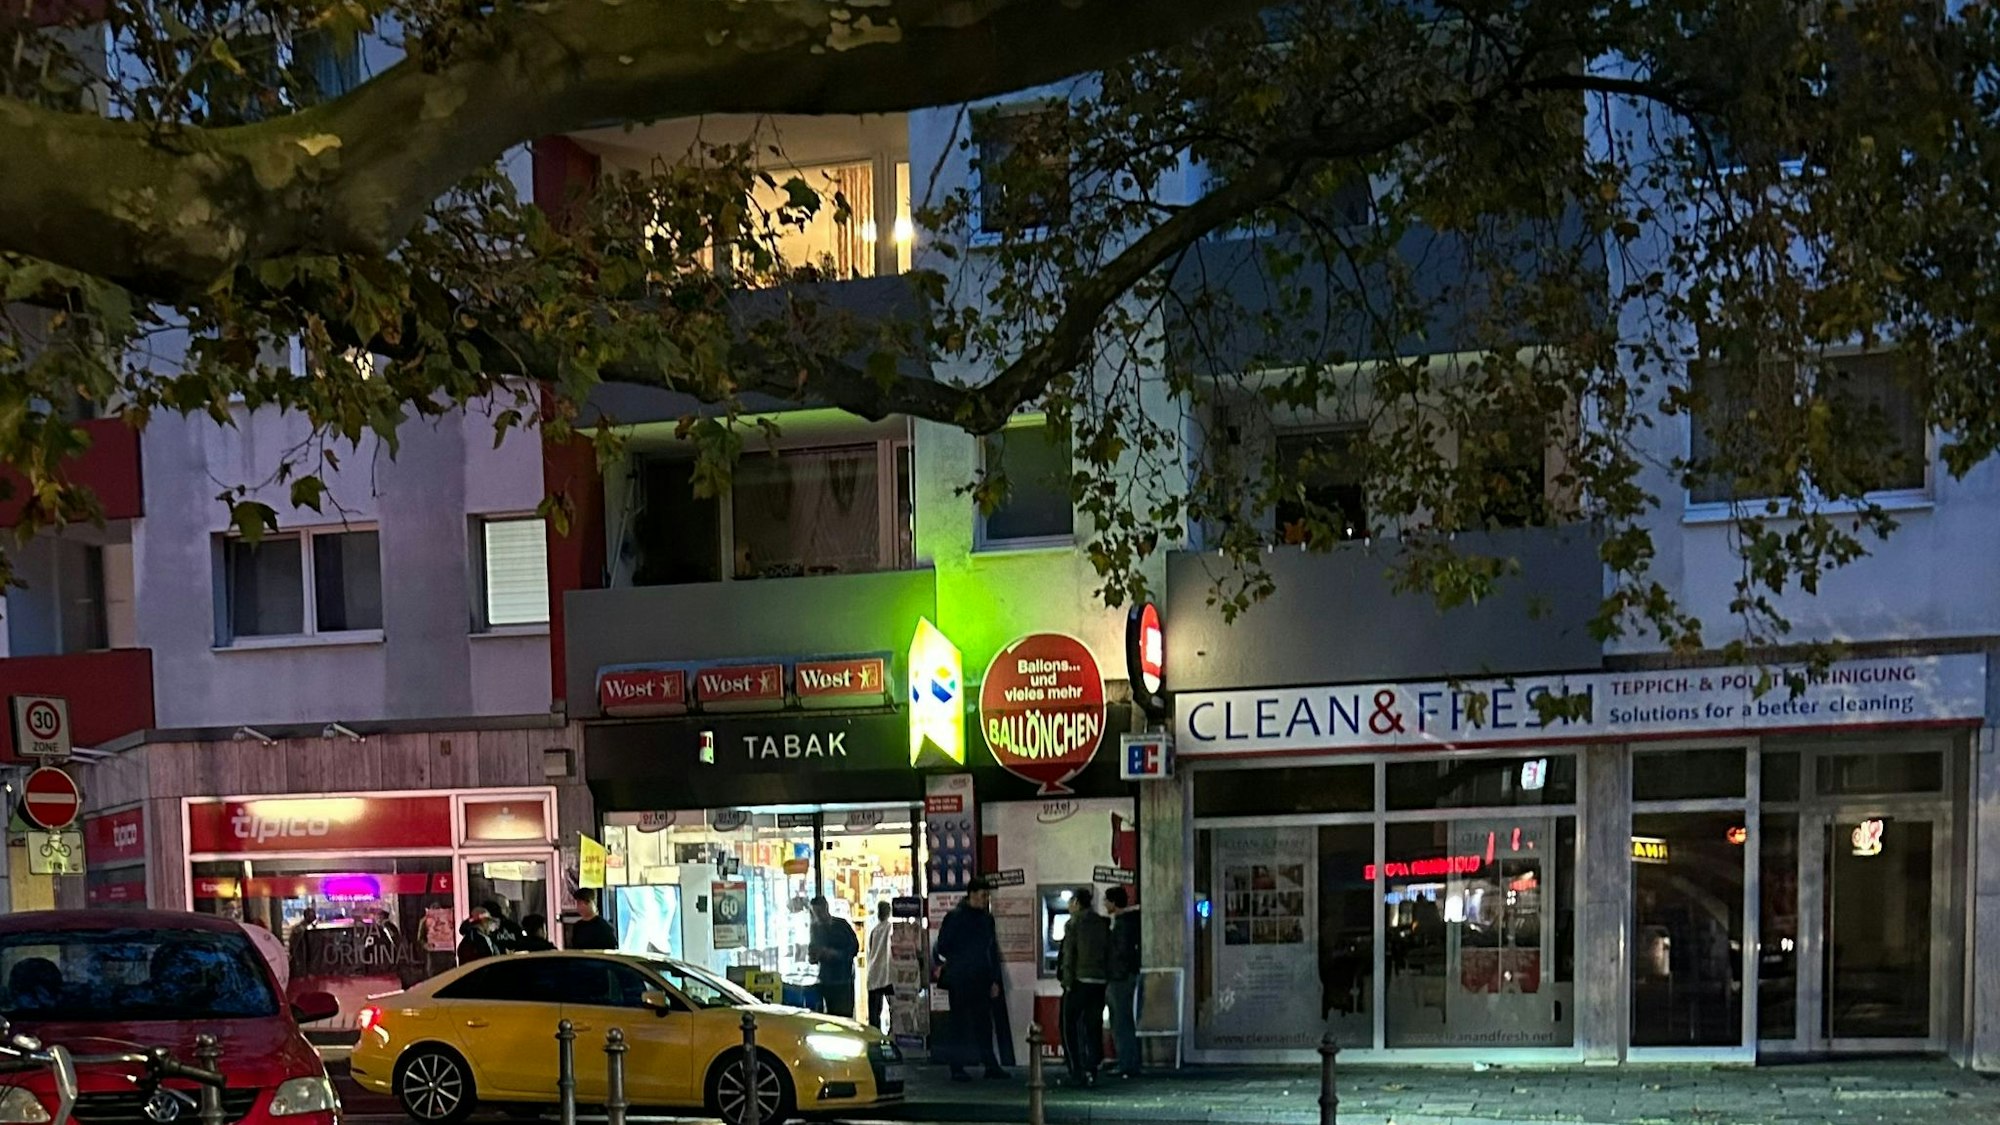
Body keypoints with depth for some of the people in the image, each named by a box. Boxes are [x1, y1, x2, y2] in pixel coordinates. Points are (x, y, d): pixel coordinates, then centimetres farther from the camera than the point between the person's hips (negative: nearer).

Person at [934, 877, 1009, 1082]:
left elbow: (993, 951, 16)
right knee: (960, 1024, -2)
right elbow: (942, 947, -3)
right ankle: (957, 1068, 2)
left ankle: (991, 1065, 9)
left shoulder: (987, 918, 12)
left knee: (984, 1023, 6)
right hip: (959, 981, -5)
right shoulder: (955, 917, -5)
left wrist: (995, 980, 12)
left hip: (981, 981, 5)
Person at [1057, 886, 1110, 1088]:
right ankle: (1091, 1071, 3)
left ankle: (1077, 1073, -4)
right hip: (1100, 981, 5)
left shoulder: (1075, 924, -6)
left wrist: (1067, 981, -6)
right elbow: (1109, 953, 9)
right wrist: (1107, 978, 12)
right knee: (1093, 1026, 9)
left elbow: (1068, 955, -9)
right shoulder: (1103, 924, 10)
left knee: (1069, 1026, 3)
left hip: (1079, 981, -5)